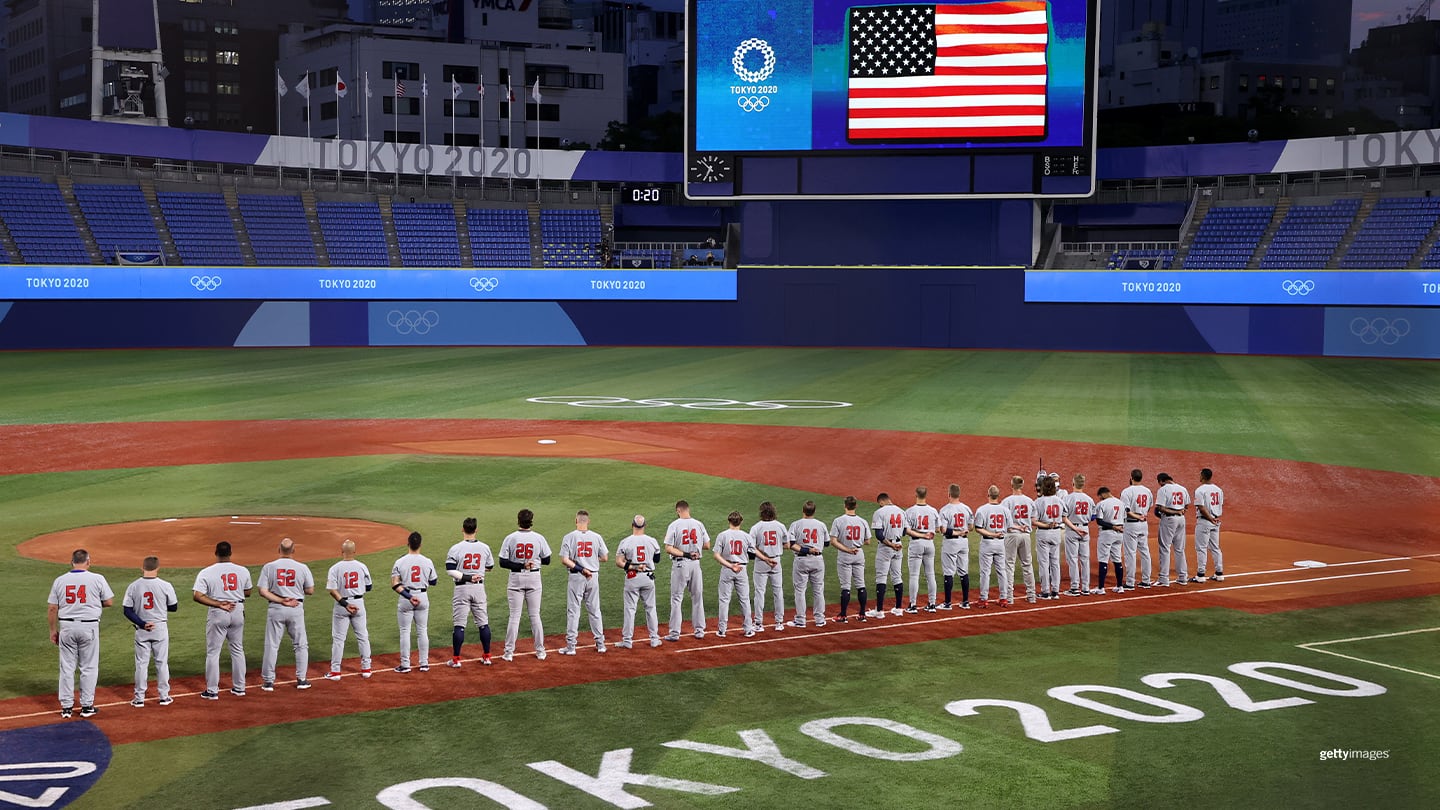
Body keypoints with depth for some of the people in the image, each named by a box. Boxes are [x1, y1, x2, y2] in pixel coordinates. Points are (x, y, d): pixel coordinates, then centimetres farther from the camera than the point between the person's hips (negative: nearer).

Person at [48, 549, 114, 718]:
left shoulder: (60, 580, 1)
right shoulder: (97, 579, -6)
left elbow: (52, 609, 2)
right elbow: (109, 602, -1)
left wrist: (53, 630, 12)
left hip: (66, 626, 2)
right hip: (89, 626, -2)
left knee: (67, 667, 10)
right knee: (89, 667, 7)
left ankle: (66, 706, 13)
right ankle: (87, 706, 10)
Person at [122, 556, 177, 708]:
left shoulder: (133, 586, -5)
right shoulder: (165, 586, -9)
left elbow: (127, 610, -7)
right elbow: (174, 607, 0)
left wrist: (142, 624, -9)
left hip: (141, 631, 1)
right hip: (160, 628, -1)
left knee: (141, 663, 8)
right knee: (162, 662, 9)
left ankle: (139, 698, 11)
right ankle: (164, 696, 14)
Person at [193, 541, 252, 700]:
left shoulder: (206, 572, -9)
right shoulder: (242, 571, -1)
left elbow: (198, 596, -17)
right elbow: (247, 592, 11)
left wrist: (219, 604, -18)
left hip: (217, 614, -3)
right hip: (238, 611, 3)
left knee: (213, 652, 5)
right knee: (238, 650, 16)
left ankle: (212, 691, 7)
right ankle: (239, 687, 21)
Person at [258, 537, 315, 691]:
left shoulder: (269, 567, -4)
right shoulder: (302, 568, -4)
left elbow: (263, 592, -9)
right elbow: (310, 590, 2)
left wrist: (280, 600, -10)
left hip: (275, 609, 0)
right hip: (296, 609, 0)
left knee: (271, 645, 6)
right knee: (301, 644, 12)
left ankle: (268, 681, 7)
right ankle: (301, 679, 13)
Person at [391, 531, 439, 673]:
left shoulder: (400, 562, -10)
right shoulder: (427, 562, -5)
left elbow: (395, 584, -16)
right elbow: (433, 582, 5)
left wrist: (408, 596, -17)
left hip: (405, 598, -2)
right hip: (423, 597, 2)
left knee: (405, 631, 7)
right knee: (422, 631, 12)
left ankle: (405, 664, 9)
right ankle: (424, 664, 16)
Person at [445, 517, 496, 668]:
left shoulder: (456, 548, -10)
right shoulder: (484, 548, 0)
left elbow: (450, 570, -16)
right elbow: (490, 566, 14)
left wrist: (466, 577, -14)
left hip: (462, 588, -3)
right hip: (479, 588, 3)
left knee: (458, 625, 1)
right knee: (483, 623, 11)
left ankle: (456, 659, 3)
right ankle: (486, 657, 15)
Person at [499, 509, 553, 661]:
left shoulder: (510, 538, -8)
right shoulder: (539, 538, -5)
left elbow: (503, 562, -11)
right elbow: (546, 560, 2)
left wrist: (520, 565, -11)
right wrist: (532, 561, 9)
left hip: (516, 579, -1)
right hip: (534, 578, 1)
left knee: (514, 616, 3)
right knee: (535, 615, 9)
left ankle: (509, 652, 3)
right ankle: (540, 651, 11)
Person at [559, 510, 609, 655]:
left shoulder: (569, 537, -7)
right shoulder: (596, 537, -1)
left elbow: (564, 560, -14)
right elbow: (605, 558, 3)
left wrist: (581, 569, -12)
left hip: (576, 577, -2)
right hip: (593, 577, 3)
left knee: (573, 611, 3)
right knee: (594, 610, 13)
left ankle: (571, 646, 2)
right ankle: (600, 643, 16)